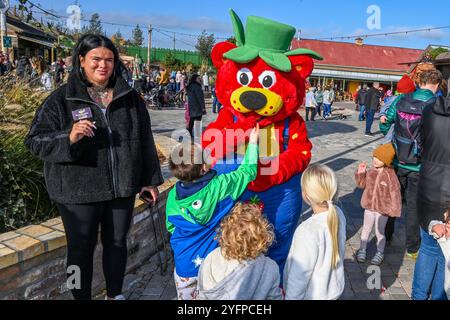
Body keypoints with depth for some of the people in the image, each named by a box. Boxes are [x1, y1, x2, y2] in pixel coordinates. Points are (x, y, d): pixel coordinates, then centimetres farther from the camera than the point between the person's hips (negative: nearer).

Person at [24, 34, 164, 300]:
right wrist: (68, 138, -25)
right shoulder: (62, 99, -4)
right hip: (79, 191, -3)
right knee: (82, 249, 9)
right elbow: (35, 141, -6)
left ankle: (115, 294, 37)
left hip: (122, 188, 3)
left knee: (117, 243, 16)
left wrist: (150, 180, 10)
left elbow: (144, 141, 10)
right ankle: (82, 298, 30)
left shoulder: (130, 98, 6)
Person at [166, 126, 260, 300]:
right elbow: (248, 172, -6)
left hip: (185, 264, 2)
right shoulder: (220, 186, -20)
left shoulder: (173, 196, -10)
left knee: (186, 297, 22)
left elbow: (171, 227, 4)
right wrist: (253, 142, 5)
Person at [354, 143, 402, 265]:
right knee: (366, 229, 17)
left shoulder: (390, 176, -18)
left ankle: (380, 253, 31)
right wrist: (360, 173, -7)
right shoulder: (371, 172, -4)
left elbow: (395, 193, -15)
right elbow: (363, 184, 9)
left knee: (379, 232, 10)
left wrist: (394, 210, -14)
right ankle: (362, 250, 34)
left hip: (383, 210, -4)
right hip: (369, 207, 4)